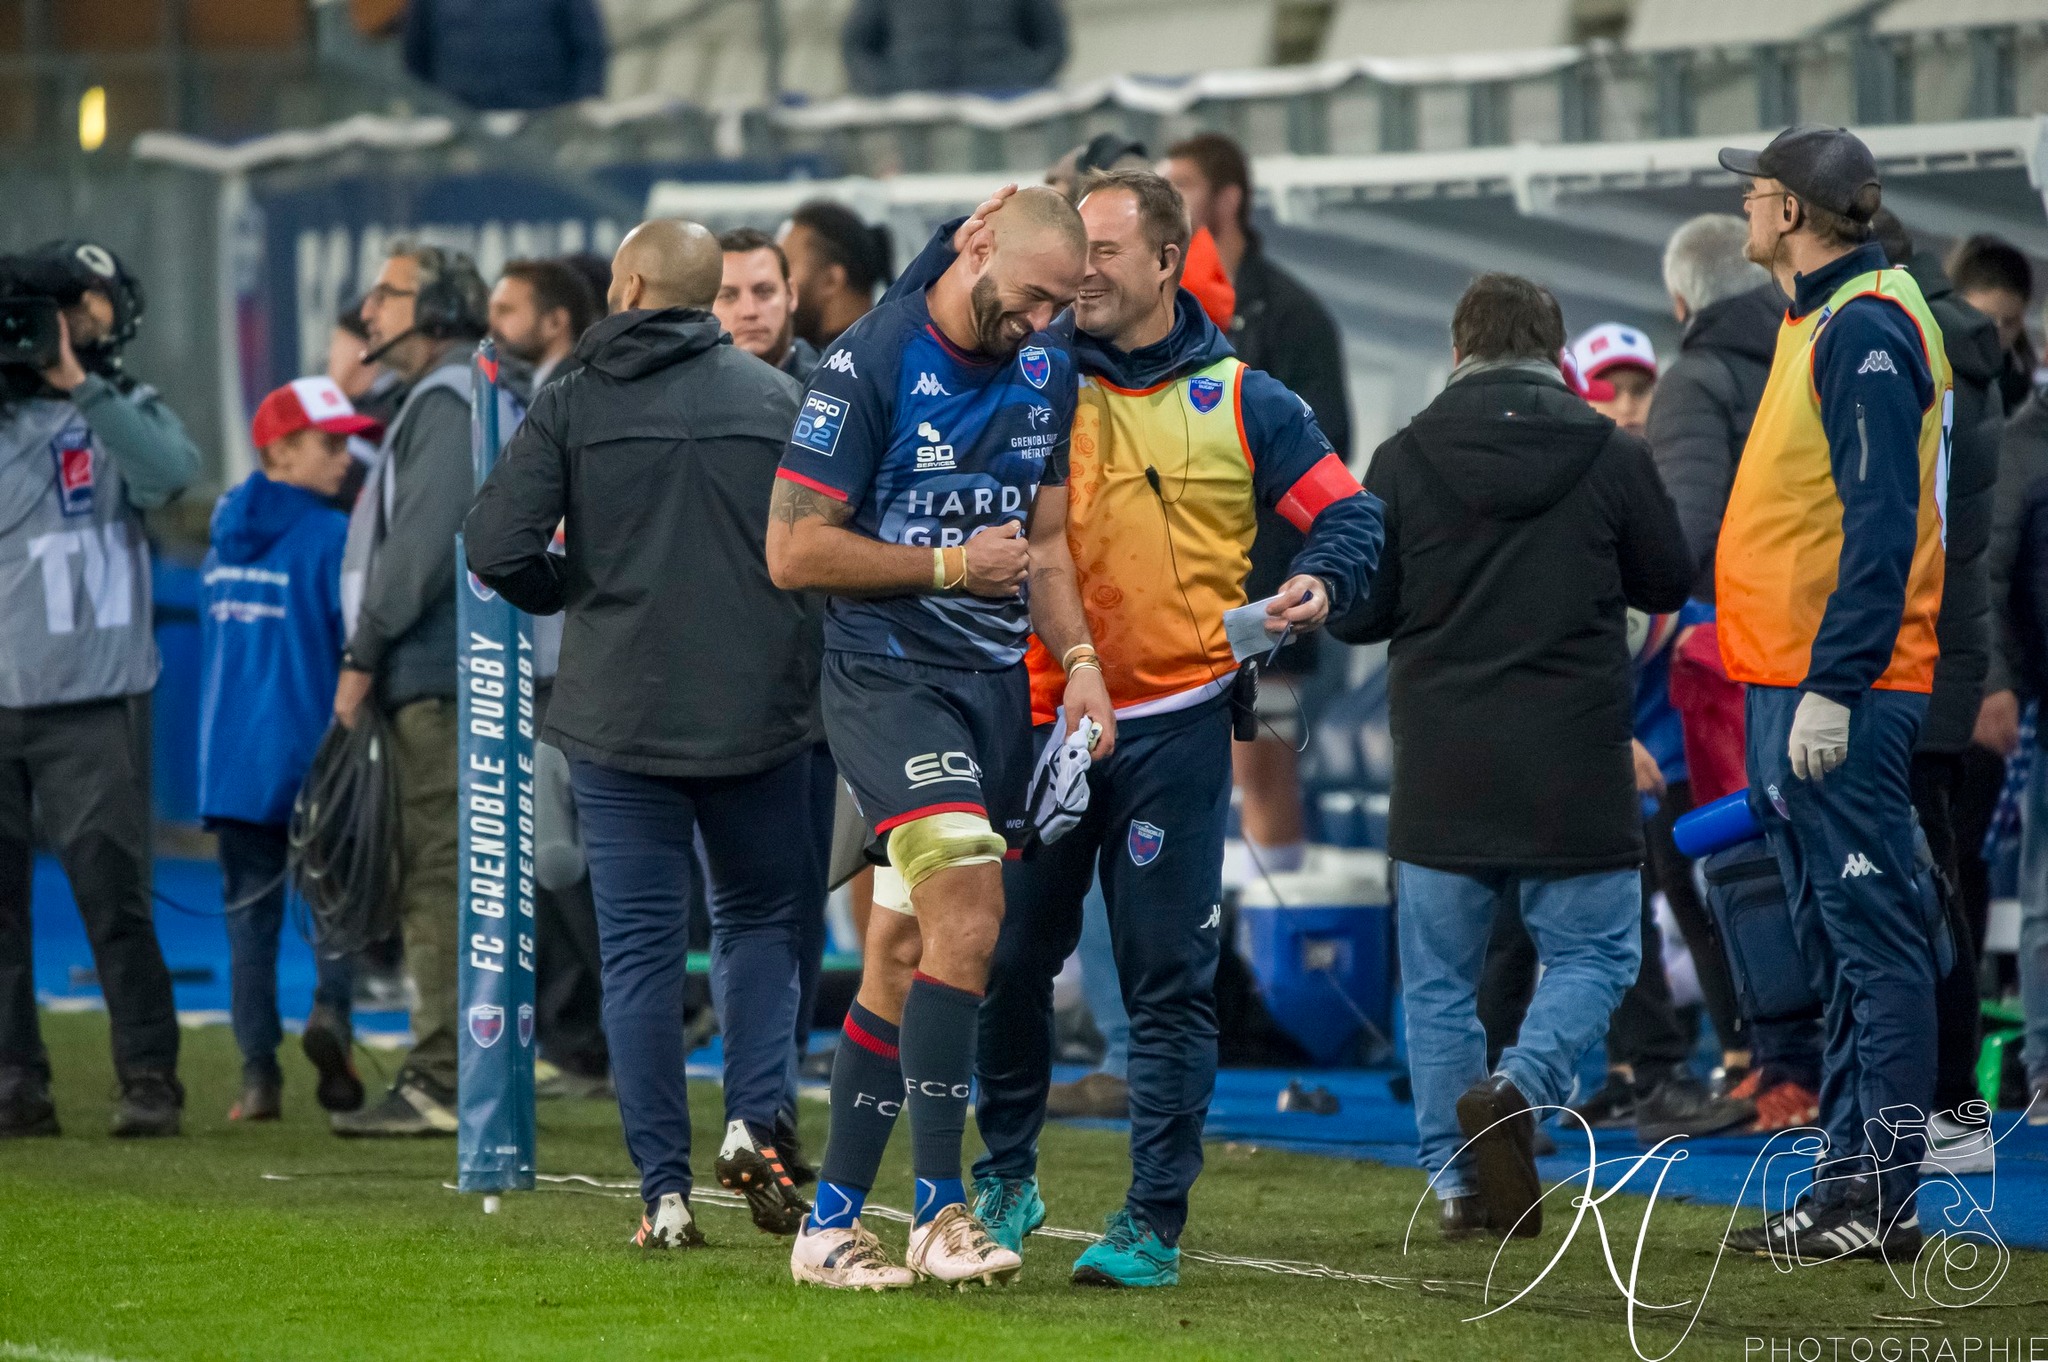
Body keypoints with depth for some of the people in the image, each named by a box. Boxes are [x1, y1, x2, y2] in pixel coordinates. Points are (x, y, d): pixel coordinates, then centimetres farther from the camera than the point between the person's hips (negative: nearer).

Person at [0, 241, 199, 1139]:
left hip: (92, 703, -3)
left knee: (112, 895, -5)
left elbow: (170, 473, -16)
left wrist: (78, 386, -18)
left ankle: (149, 1081, 3)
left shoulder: (126, 413, 5)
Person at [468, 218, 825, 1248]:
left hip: (619, 718, -1)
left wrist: (571, 595, 9)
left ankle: (664, 1191, 0)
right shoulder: (780, 401, 1)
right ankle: (752, 1123, -3)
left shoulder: (573, 406, -3)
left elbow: (497, 547, -10)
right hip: (762, 712, 1)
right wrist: (809, 669, 13)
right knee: (762, 920, 17)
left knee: (640, 949, 4)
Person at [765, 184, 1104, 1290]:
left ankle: (833, 1219, 12)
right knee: (968, 915, -22)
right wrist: (951, 565, -10)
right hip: (886, 677, -7)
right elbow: (793, 550, -11)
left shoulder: (1045, 367, 12)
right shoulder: (868, 363, -11)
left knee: (905, 957, 6)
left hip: (999, 681, 7)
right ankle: (939, 1210, -19)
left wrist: (1079, 661, 9)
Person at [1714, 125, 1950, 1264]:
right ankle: (1853, 1183, 17)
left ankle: (1881, 1201, -9)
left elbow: (1881, 525, -20)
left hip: (1840, 693, -11)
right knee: (1848, 948, 13)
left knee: (1875, 939, -9)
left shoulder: (1866, 328, -14)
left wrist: (1830, 688, -24)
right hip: (1799, 688, 11)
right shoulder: (1828, 322, 18)